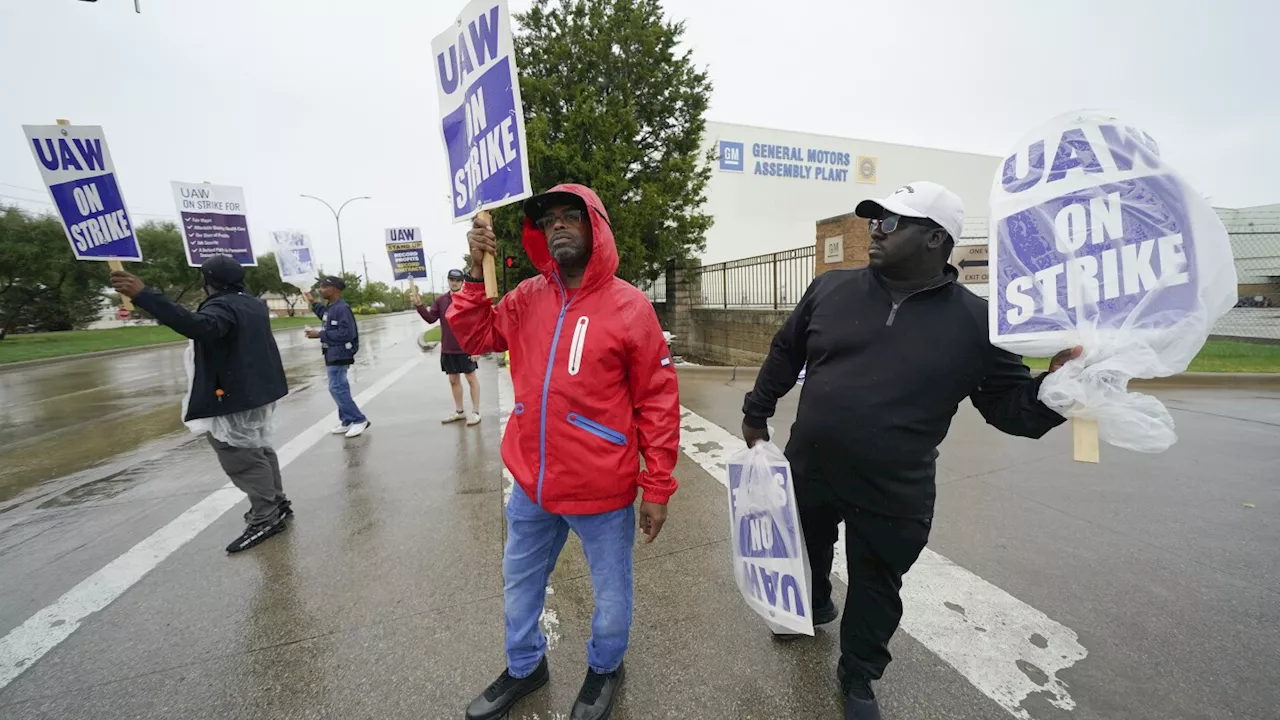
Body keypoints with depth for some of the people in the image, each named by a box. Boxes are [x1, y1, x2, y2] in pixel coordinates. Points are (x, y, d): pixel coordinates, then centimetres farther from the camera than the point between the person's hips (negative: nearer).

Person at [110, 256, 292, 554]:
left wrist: (144, 295, -42)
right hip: (258, 390, 10)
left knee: (242, 459, -2)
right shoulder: (255, 304, 13)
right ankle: (276, 503, 29)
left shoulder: (221, 306, -16)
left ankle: (265, 518, 4)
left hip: (235, 396, -10)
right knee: (258, 449, 20)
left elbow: (199, 326, -40)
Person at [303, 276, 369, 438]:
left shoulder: (342, 308, -19)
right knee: (340, 388, 13)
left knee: (337, 388, -10)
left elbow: (346, 333, -26)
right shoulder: (331, 307, 11)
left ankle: (359, 420, -3)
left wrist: (320, 334, -21)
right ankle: (347, 421, 21)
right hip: (333, 354, 10)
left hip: (339, 355, -10)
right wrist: (313, 303, 30)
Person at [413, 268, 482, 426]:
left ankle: (476, 412, 13)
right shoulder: (441, 300, 6)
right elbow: (430, 318, 2)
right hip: (447, 349, 5)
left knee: (471, 378, 4)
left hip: (466, 348, -5)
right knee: (453, 380, 14)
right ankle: (459, 411, 28)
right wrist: (419, 306, -13)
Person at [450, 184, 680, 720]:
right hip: (530, 484, 5)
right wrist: (477, 272, -5)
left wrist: (656, 487, -9)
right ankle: (524, 667, 55)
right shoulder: (528, 297, 1)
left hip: (601, 491, -4)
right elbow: (473, 337, 8)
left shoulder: (629, 305, -12)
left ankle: (604, 668, 52)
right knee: (520, 582, 25)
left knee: (610, 593, 19)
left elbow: (657, 402, -11)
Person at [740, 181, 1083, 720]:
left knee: (875, 591, 19)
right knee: (805, 554, 27)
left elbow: (1011, 404, -3)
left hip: (893, 497, -2)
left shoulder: (975, 321, -8)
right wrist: (757, 414, 12)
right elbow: (785, 353, 6)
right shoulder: (831, 289, -4)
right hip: (807, 472, 3)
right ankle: (815, 606, 61)